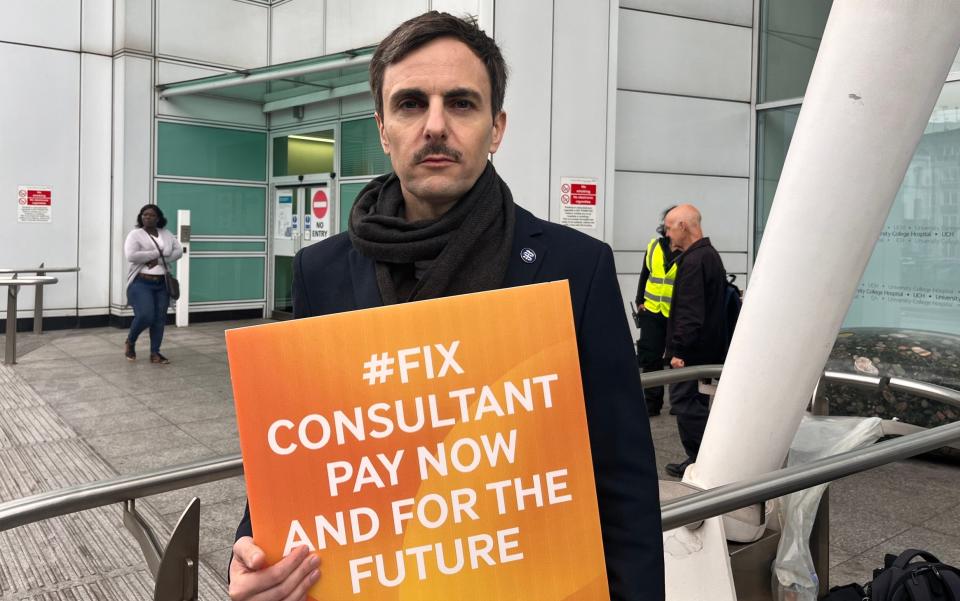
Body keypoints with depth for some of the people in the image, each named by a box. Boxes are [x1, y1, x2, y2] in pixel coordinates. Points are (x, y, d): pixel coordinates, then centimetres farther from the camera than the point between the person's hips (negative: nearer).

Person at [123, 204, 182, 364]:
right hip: (141, 282, -5)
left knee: (160, 318, 3)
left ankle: (155, 353, 12)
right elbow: (131, 256, -19)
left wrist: (159, 260, -12)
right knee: (145, 316, -16)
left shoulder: (166, 234, 10)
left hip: (162, 283, 5)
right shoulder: (135, 234, -5)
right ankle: (130, 342, 12)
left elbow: (179, 251, 1)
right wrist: (157, 253, -15)